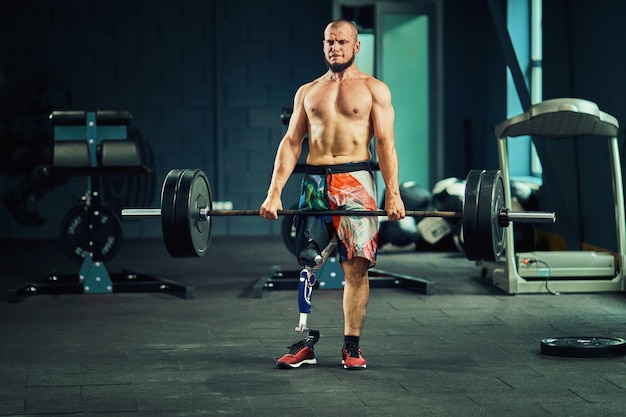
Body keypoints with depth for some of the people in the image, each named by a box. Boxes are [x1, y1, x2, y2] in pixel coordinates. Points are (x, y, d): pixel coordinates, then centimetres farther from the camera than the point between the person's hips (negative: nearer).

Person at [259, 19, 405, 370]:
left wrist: (393, 193, -13)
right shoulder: (307, 92, 16)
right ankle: (305, 344, 8)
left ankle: (352, 346, 2)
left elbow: (385, 143, -2)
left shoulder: (374, 89, 6)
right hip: (314, 183, 3)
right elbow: (291, 142, 11)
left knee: (356, 267, -5)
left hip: (355, 182, -3)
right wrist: (274, 192, 1)